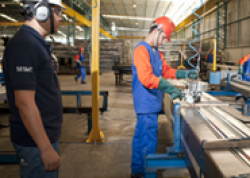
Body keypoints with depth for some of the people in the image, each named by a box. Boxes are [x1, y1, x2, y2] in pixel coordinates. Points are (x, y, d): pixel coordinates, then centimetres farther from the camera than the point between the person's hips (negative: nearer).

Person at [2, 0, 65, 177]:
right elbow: (24, 102, -25)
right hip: (36, 142, -10)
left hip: (47, 135, 10)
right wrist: (46, 148, -23)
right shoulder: (24, 45, -21)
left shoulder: (37, 43, 10)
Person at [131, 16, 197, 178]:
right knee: (149, 141, -2)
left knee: (140, 136, 19)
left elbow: (166, 70, 17)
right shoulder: (142, 50, -18)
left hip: (151, 103, 10)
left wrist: (185, 74, 4)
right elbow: (146, 78, -29)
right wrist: (171, 89, -29)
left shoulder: (156, 51, 14)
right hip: (147, 104, -10)